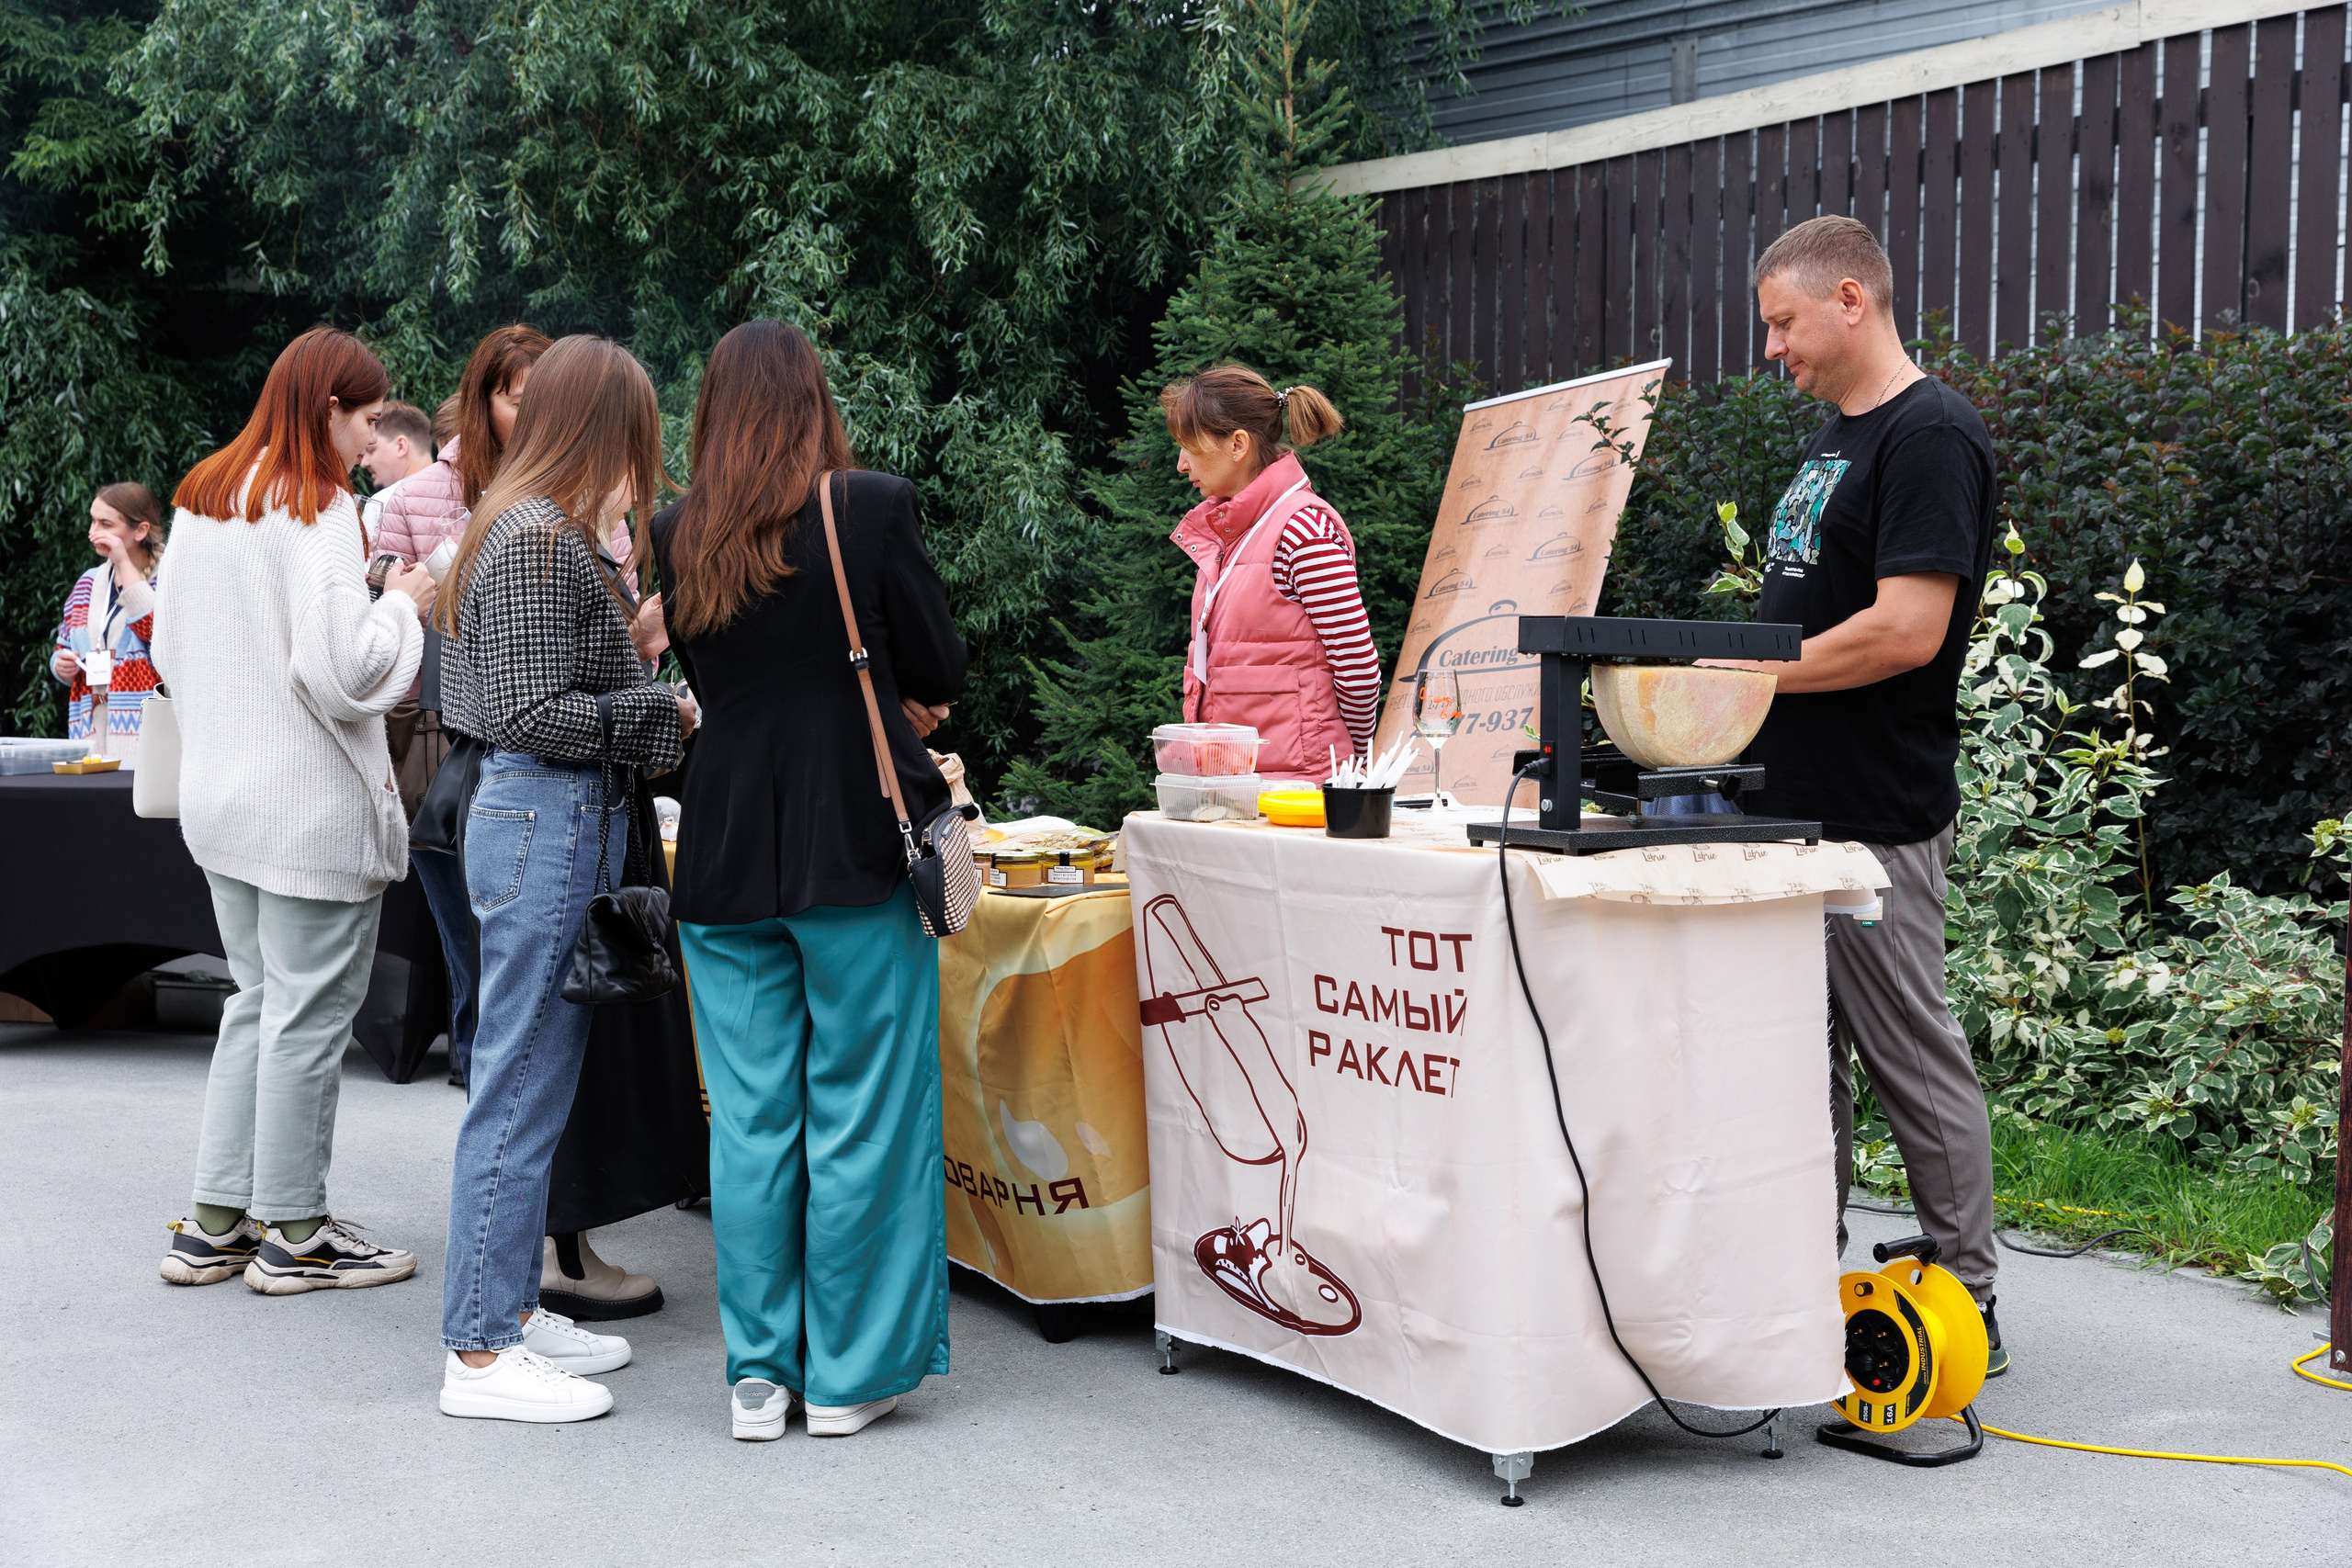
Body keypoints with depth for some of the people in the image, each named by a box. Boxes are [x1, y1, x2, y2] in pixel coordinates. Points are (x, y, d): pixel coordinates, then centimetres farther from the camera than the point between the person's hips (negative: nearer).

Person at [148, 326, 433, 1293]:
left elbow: (168, 651, 16)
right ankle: (294, 1233, 11)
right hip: (313, 807, -8)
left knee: (257, 1001, 17)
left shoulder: (199, 500, 10)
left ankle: (215, 1223, 20)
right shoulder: (316, 509, -15)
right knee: (309, 1013, 2)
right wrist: (402, 604, -7)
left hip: (218, 798, 8)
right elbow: (342, 664, -23)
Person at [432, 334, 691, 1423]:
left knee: (532, 1084, 16)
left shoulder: (529, 528, 15)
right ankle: (480, 1353, 3)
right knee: (519, 1090, -4)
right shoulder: (540, 541, -15)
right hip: (546, 820, -11)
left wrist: (637, 668, 11)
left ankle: (508, 1308, 26)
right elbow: (535, 713, -19)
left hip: (550, 817, 11)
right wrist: (666, 713, -13)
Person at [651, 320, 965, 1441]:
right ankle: (847, 1375, 11)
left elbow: (701, 684, 12)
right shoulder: (873, 508, -7)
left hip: (726, 853, 3)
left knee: (749, 1118, 9)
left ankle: (758, 1372, 16)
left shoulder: (674, 538, 3)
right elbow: (939, 671, -1)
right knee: (860, 1114, 5)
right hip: (858, 843, -3)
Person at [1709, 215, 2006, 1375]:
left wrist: (1746, 671, -16)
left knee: (1912, 1060, 0)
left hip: (1875, 819, -9)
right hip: (1794, 806, 10)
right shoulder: (1833, 439, 17)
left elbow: (1907, 630, -22)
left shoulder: (1931, 436, -14)